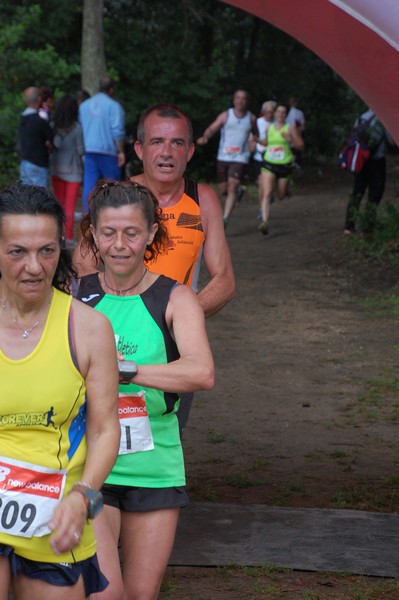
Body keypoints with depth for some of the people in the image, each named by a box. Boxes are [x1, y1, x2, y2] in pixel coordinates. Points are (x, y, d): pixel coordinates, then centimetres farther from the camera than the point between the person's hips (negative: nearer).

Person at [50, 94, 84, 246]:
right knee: (70, 206, 5)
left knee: (60, 204, 16)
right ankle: (69, 238, 6)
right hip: (73, 170, -3)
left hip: (56, 169, 3)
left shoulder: (53, 126, -7)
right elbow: (81, 150, -13)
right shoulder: (77, 128, -17)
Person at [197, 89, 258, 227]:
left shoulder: (251, 118, 7)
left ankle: (225, 219, -20)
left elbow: (255, 133, 25)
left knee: (232, 187, -17)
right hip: (223, 157, 1)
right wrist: (205, 137, -30)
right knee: (223, 190, 8)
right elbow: (212, 129, -10)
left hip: (240, 159, -1)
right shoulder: (225, 115, 1)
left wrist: (253, 139, 3)